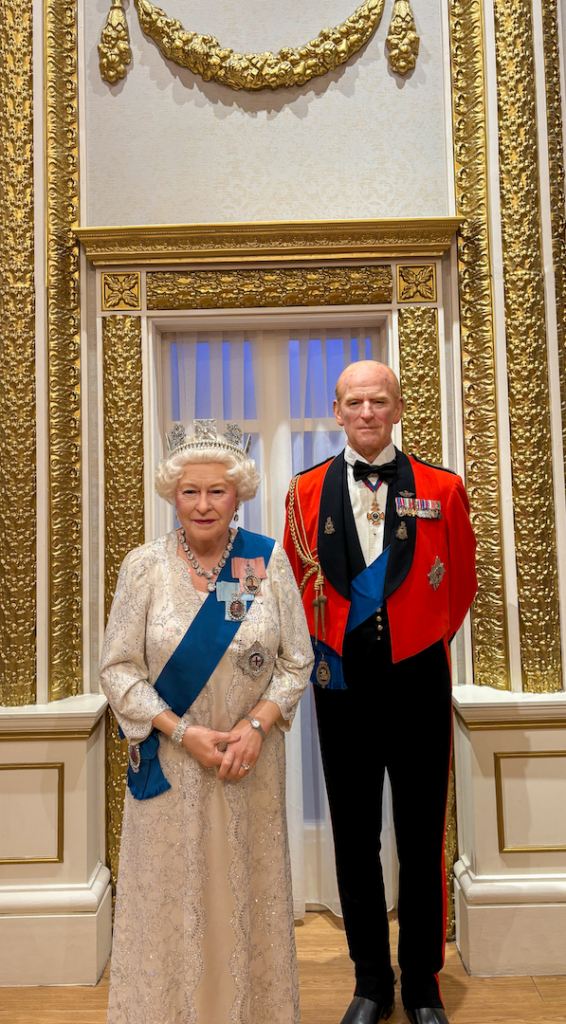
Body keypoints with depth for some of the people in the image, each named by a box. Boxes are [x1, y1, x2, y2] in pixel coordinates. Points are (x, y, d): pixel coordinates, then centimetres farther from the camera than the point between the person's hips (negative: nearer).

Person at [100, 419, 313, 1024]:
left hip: (252, 762, 1)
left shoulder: (268, 561, -5)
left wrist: (256, 726, -15)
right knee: (173, 894, 10)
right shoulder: (144, 566, -7)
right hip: (170, 763, -1)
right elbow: (118, 669, -6)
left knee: (249, 893, 14)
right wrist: (185, 734, -15)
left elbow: (296, 662, -1)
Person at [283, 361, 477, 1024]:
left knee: (422, 839, 10)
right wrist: (324, 647, 7)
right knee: (354, 839, 12)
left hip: (418, 680, -1)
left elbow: (461, 585, 9)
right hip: (343, 683, 1)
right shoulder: (306, 492, 2)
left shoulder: (442, 489, -1)